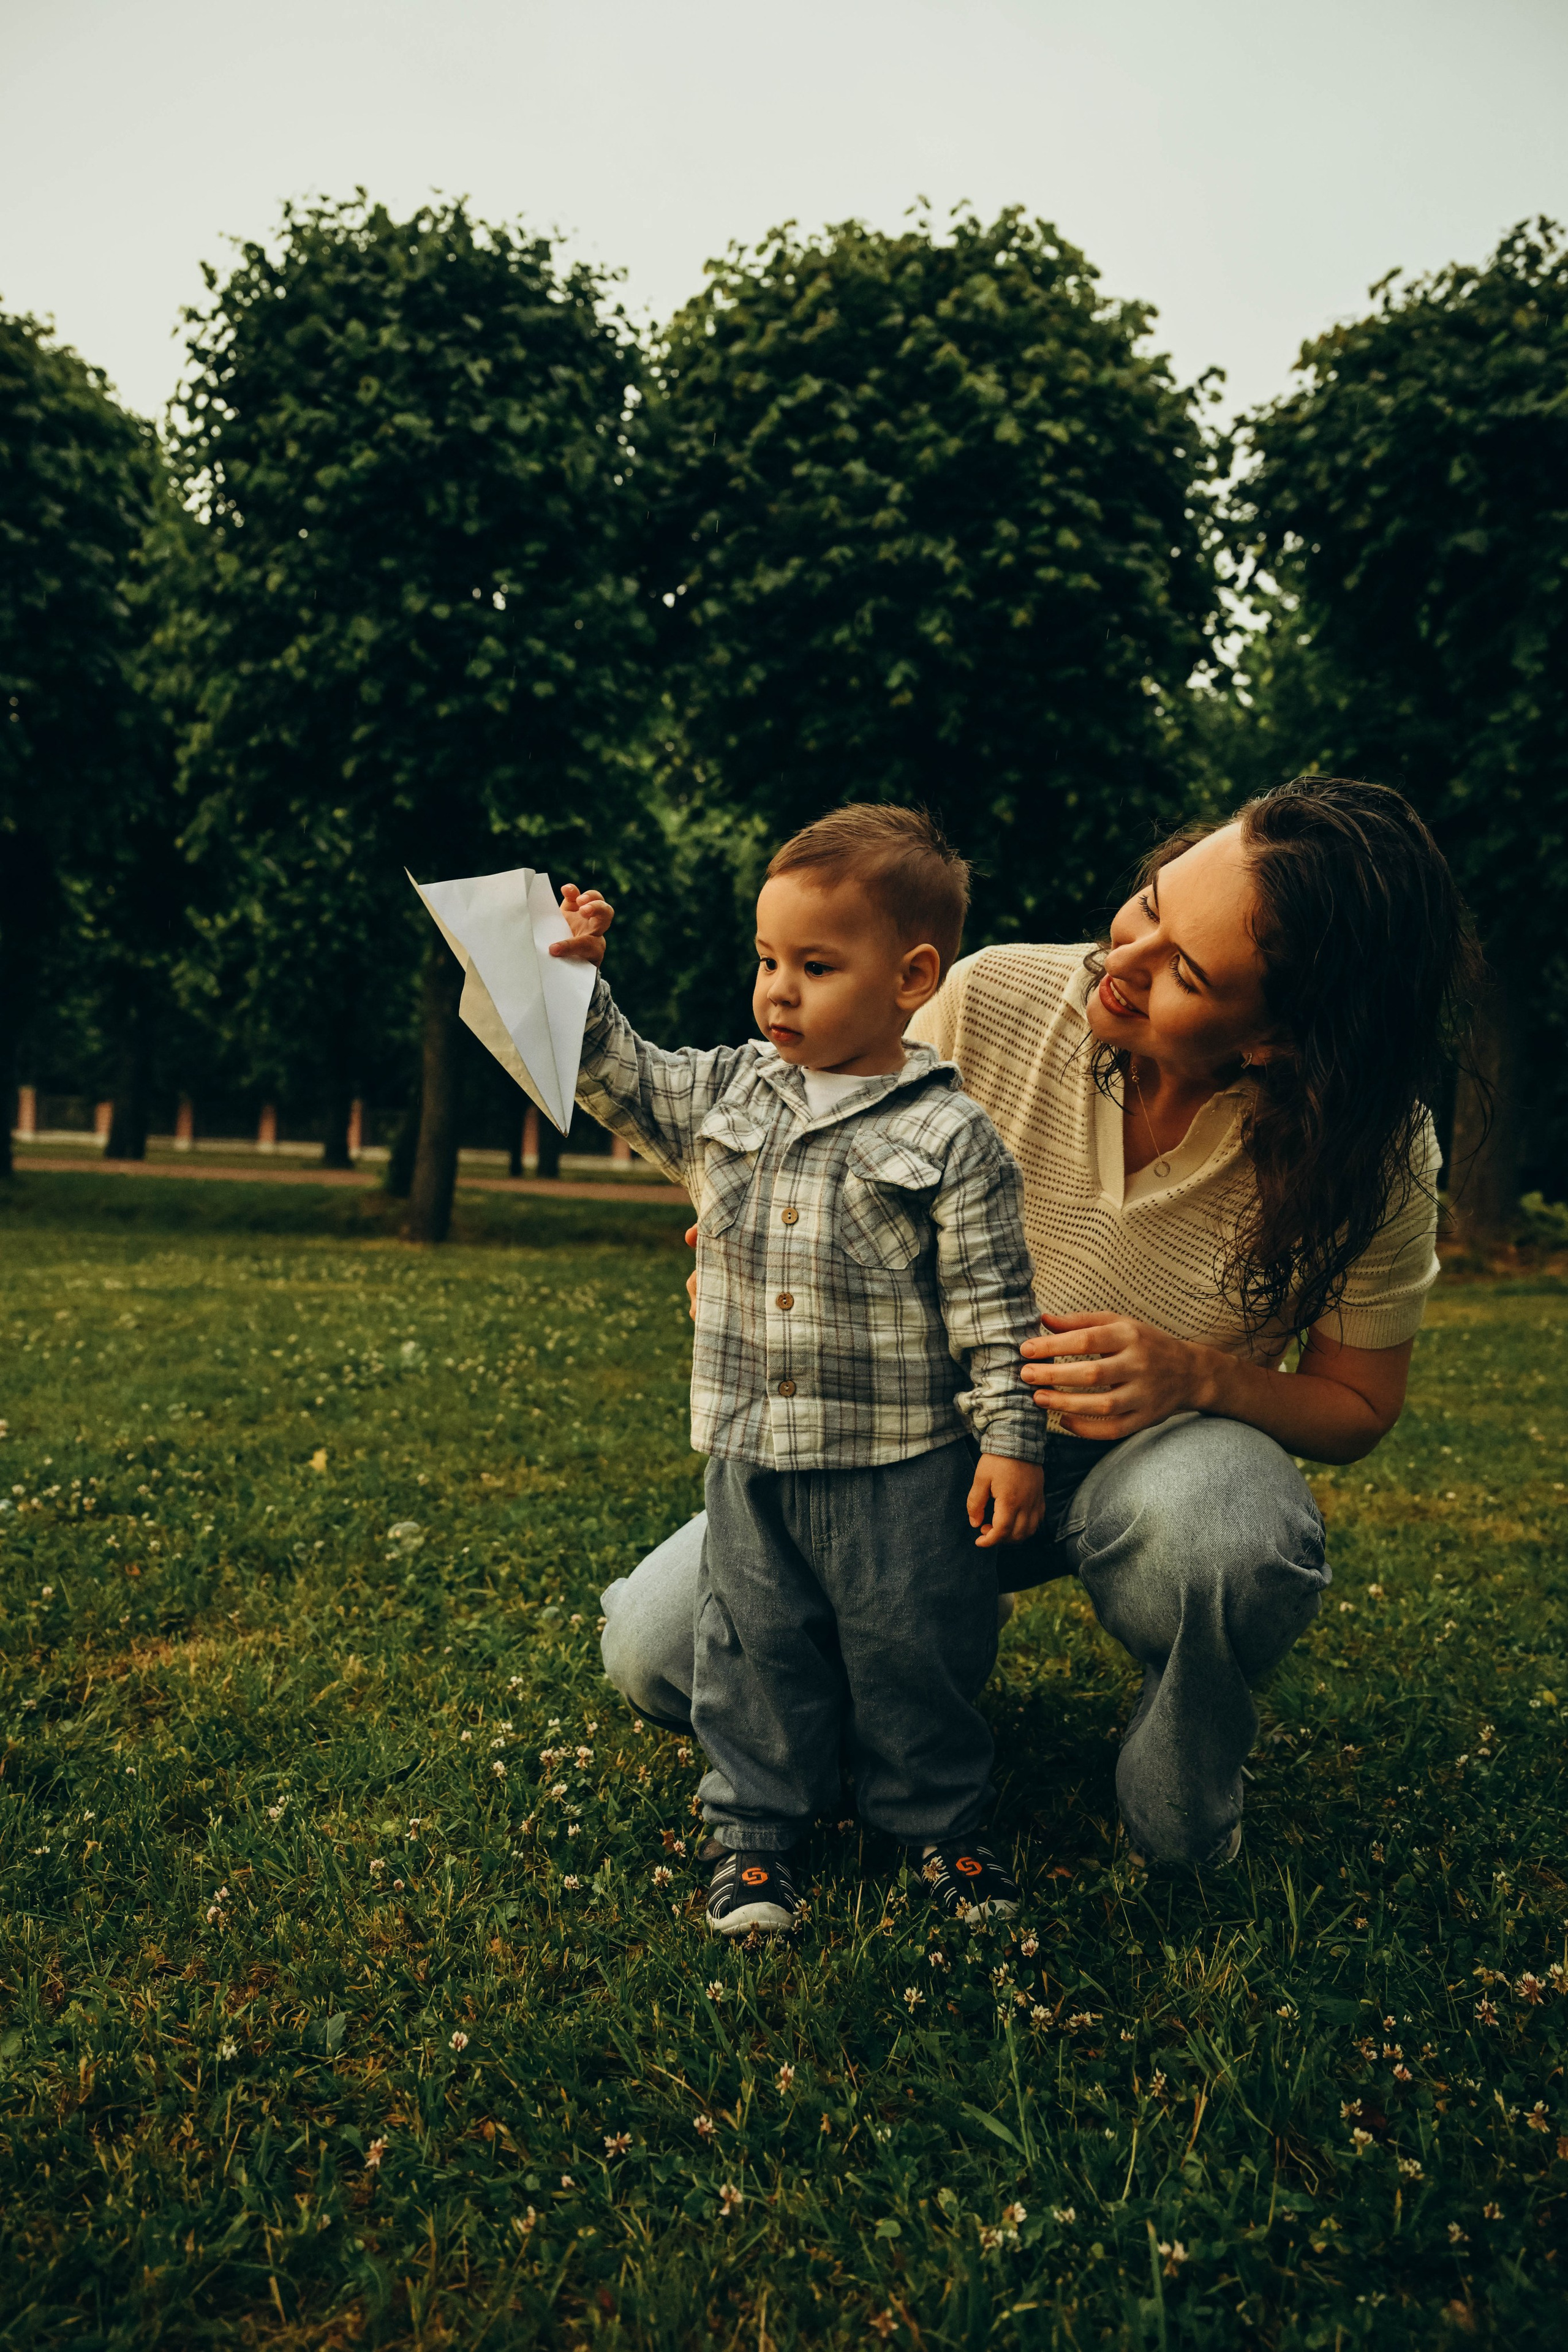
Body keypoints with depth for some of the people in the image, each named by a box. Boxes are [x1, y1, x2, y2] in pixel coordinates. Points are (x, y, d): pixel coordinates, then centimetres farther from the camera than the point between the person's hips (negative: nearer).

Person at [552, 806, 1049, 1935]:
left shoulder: (952, 1136, -10)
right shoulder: (728, 1093, 4)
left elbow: (994, 1303, -9)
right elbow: (622, 1080, 12)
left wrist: (1012, 1436, -11)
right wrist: (575, 979, -3)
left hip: (903, 1467, -4)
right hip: (753, 1461, 4)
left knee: (915, 1655, 10)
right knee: (753, 1652, 13)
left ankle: (942, 1821, 32)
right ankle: (755, 1828, 30)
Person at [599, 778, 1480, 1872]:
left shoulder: (1374, 1151, -21)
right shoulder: (992, 1000, -19)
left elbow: (1359, 1405, -6)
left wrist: (1199, 1378, -27)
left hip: (1159, 1450, -1)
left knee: (1211, 1520, -41)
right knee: (655, 1649, -13)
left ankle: (1183, 1795, -6)